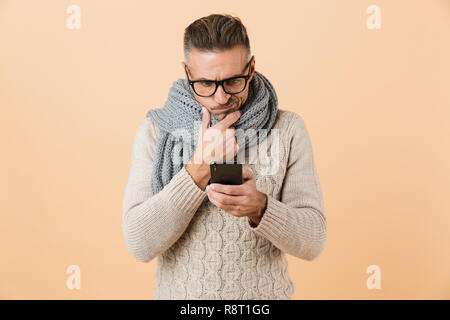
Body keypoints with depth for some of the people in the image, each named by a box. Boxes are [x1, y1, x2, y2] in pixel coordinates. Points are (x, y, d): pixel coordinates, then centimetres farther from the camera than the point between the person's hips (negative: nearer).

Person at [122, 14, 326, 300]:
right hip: (180, 291, 0)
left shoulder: (288, 128, -10)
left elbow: (313, 242, -13)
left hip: (265, 292, 1)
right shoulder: (155, 131, -10)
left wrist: (259, 206, -31)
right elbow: (140, 244, -17)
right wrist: (200, 167, -24)